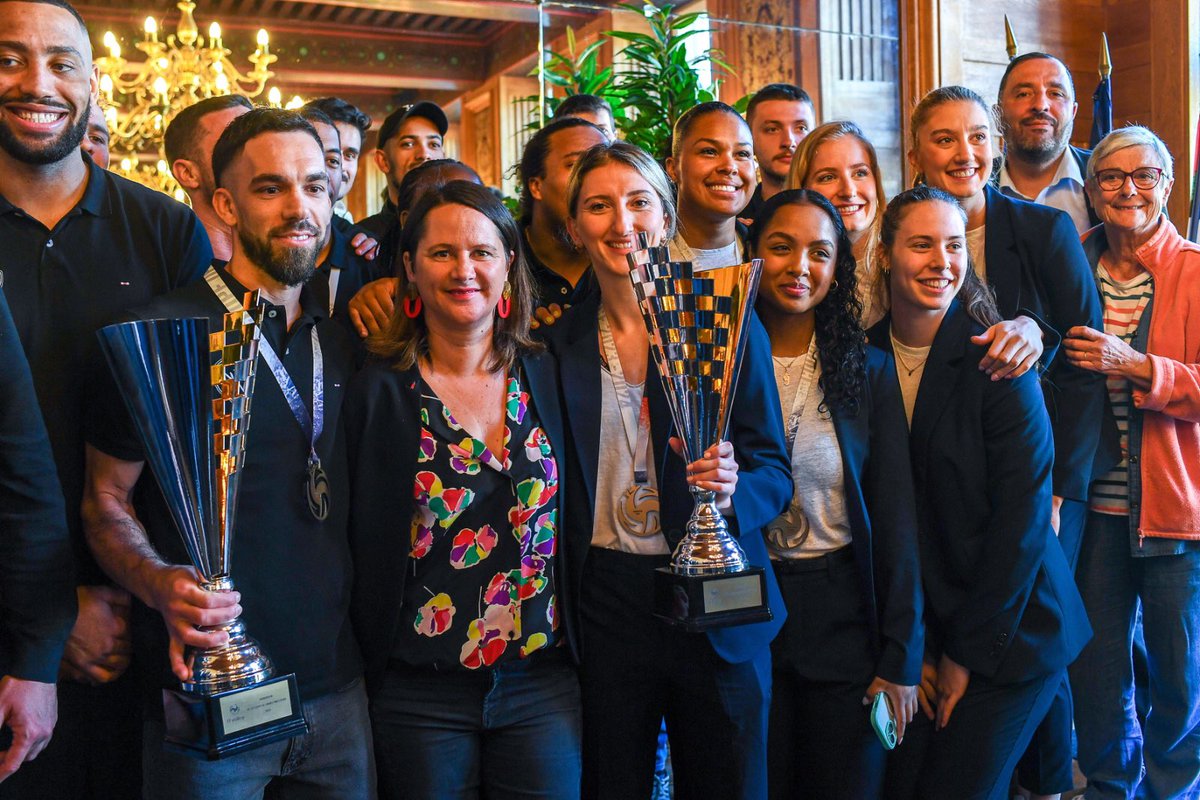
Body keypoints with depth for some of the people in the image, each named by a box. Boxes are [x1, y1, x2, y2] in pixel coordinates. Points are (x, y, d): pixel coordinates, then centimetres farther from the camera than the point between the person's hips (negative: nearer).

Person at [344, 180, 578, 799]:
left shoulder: (546, 377, 3)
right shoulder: (378, 391, -6)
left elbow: (569, 525, 10)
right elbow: (362, 544, -2)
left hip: (544, 684, 3)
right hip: (419, 695, -2)